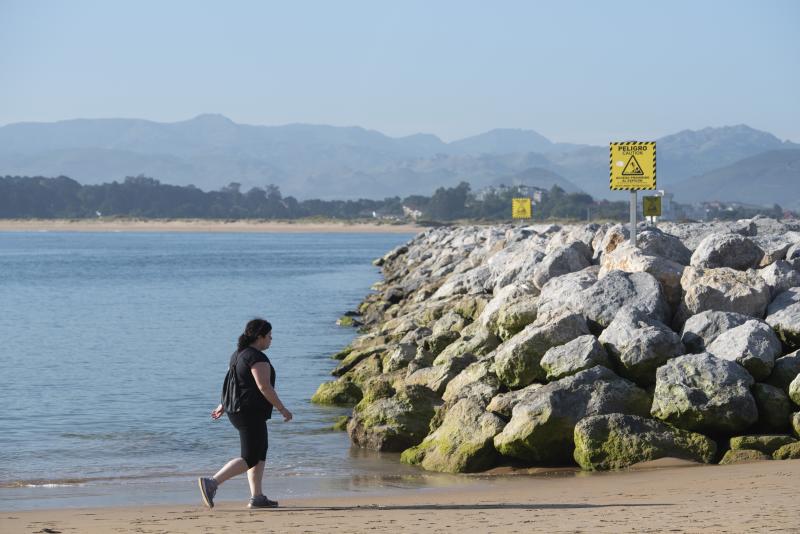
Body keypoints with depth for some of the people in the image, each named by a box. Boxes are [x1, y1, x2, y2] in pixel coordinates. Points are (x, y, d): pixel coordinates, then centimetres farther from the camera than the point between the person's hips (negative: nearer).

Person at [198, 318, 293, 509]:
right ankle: (211, 483, -15)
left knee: (260, 452, 16)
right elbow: (264, 387, -21)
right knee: (250, 459, -6)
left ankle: (257, 497, 14)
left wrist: (223, 406, 26)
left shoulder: (239, 354, 11)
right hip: (251, 413, -10)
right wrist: (282, 409, -14)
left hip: (238, 410, 10)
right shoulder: (257, 358, -17)